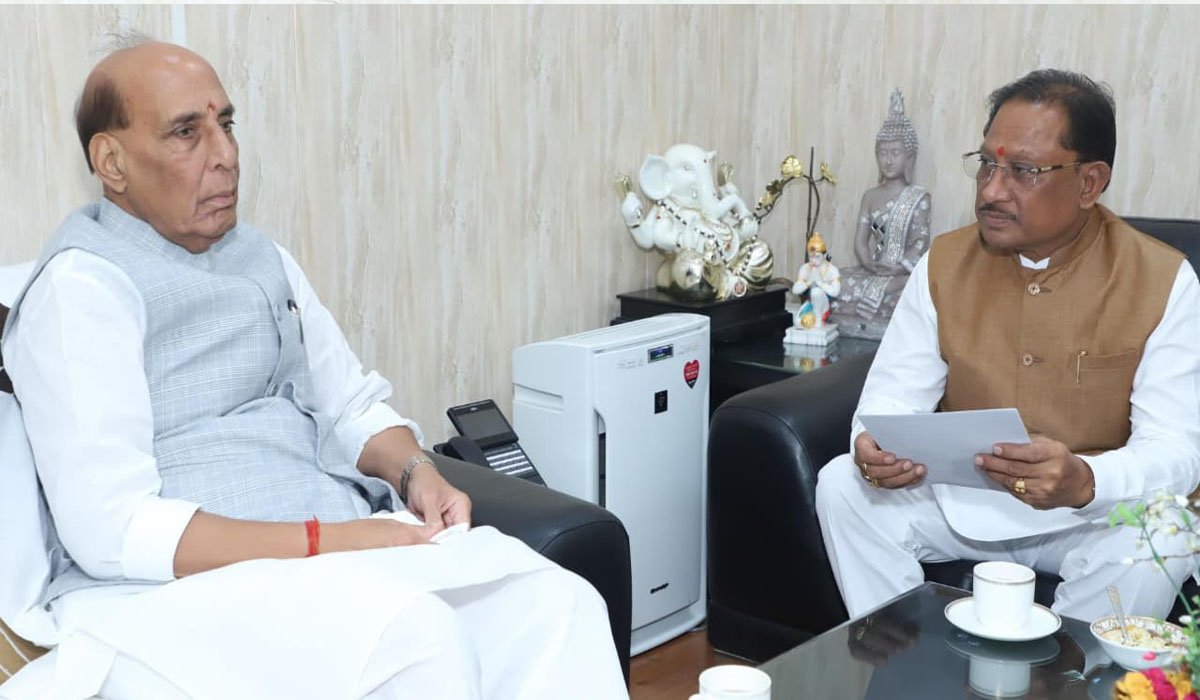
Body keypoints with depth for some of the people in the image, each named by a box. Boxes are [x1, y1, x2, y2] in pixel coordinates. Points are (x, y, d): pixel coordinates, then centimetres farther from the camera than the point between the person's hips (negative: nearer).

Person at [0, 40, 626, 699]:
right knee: (413, 634, -34)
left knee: (556, 606, -17)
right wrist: (326, 542, -21)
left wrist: (413, 470, -2)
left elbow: (353, 409, 21)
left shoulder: (263, 259, 17)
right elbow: (113, 528, -16)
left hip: (342, 545, 7)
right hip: (179, 589, -6)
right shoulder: (81, 284, -7)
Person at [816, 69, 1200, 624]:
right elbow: (893, 396, -2)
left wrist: (1083, 481, -39)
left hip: (1097, 511, -2)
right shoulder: (944, 263, 0)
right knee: (842, 485, -19)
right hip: (959, 500, 3)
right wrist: (876, 450, -27)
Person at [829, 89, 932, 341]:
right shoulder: (871, 196, 14)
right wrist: (870, 265, -12)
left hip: (905, 273, -4)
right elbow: (860, 239, 7)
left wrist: (897, 268, -20)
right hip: (873, 272, 4)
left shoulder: (918, 197, 1)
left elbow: (921, 242, -7)